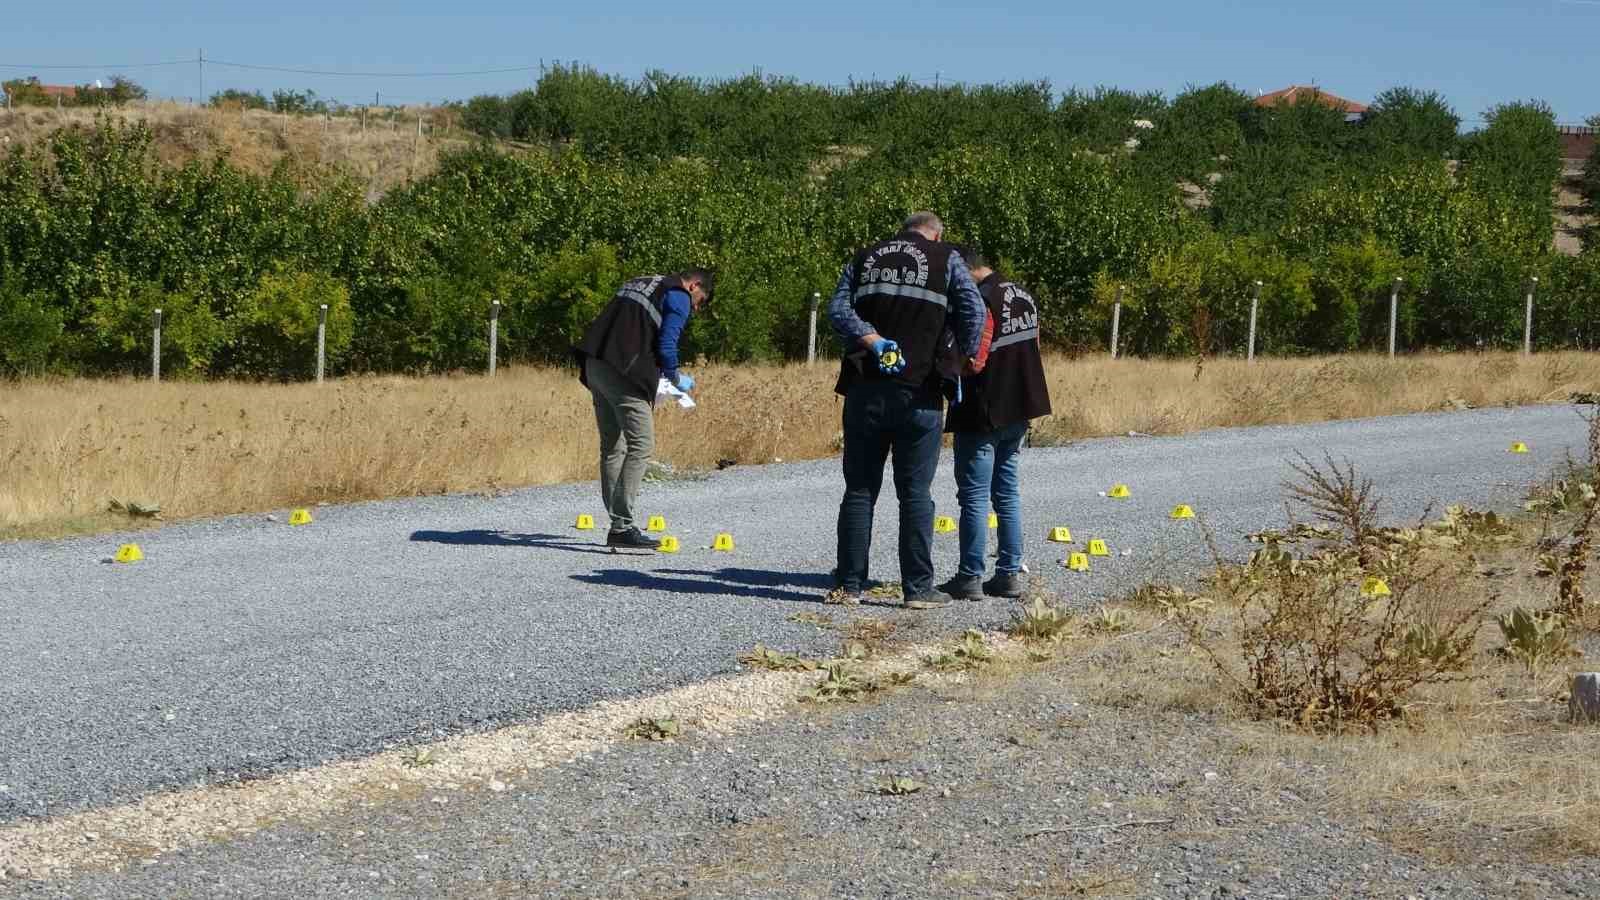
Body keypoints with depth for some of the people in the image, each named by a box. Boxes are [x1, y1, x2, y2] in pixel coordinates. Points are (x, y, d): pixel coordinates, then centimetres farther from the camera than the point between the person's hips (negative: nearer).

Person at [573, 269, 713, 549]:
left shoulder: (639, 284, 27)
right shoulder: (679, 297, 1)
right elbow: (666, 343, -10)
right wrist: (676, 378, 7)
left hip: (595, 367, 9)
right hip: (624, 375, -9)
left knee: (612, 446, 13)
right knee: (641, 445, -6)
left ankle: (619, 525, 16)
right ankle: (623, 526, -12)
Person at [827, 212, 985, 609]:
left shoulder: (866, 258, 14)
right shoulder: (946, 259, 5)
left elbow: (838, 310, 0)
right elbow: (973, 312, -7)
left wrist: (873, 340, -10)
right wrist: (964, 359, 3)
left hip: (865, 390, 3)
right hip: (918, 393, -3)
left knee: (859, 490, 8)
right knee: (915, 493, 2)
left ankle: (849, 584, 8)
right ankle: (918, 587, 3)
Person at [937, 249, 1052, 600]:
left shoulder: (980, 301, -18)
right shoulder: (1023, 296, 10)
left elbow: (973, 362, -22)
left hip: (983, 413, -9)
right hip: (1017, 412, 9)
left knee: (974, 496, -2)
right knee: (1008, 494, 13)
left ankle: (970, 577, 0)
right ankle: (1010, 574, 14)